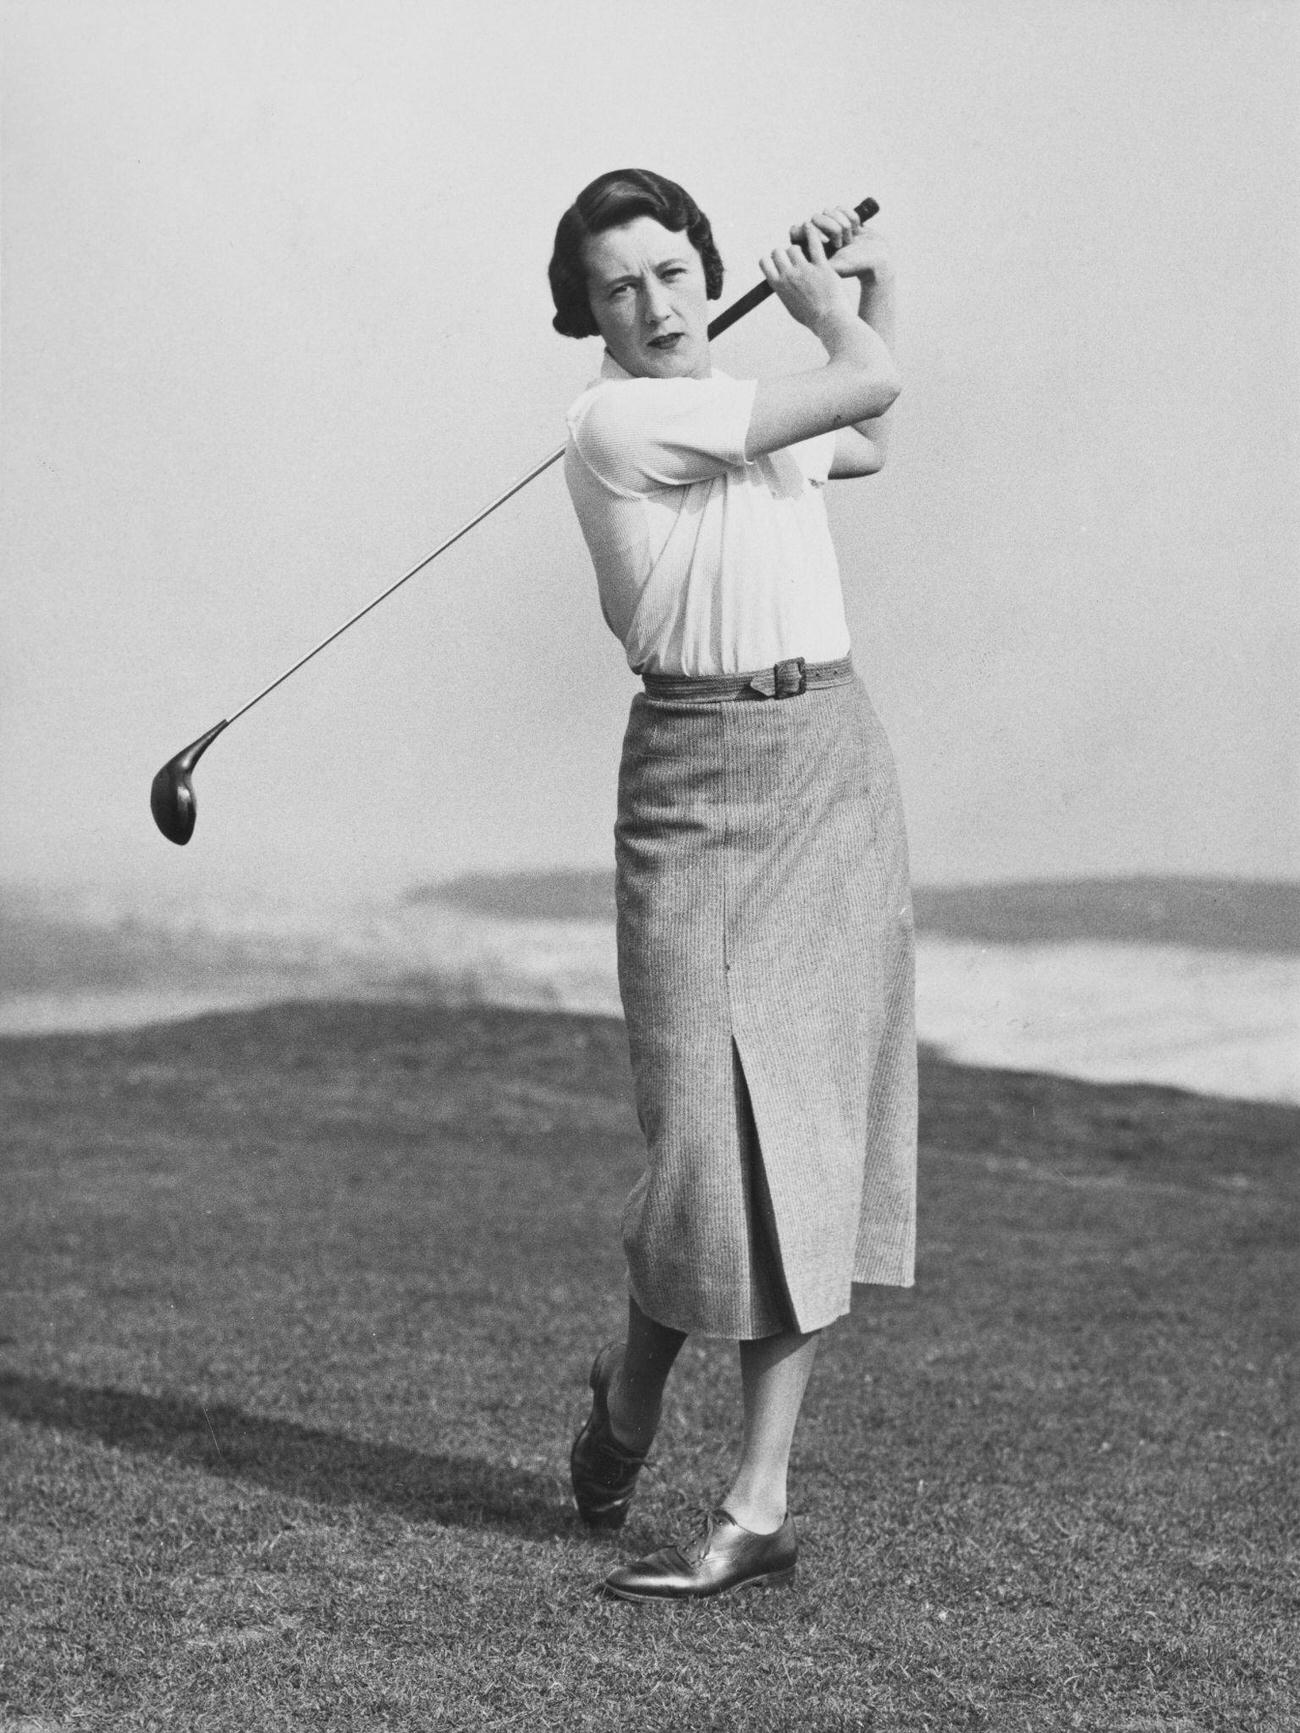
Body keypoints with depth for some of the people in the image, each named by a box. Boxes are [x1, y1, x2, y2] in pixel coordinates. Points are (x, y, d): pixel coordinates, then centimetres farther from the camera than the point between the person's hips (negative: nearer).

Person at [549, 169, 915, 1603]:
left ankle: (757, 1505, 3)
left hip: (833, 761, 6)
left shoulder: (747, 407, 15)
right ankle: (631, 1385, 24)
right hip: (695, 775, -6)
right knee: (710, 1129, -9)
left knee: (812, 1126, 0)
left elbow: (865, 442, 38)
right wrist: (820, 308, 10)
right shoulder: (619, 421, -10)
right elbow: (871, 385, -9)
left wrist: (865, 283, 30)